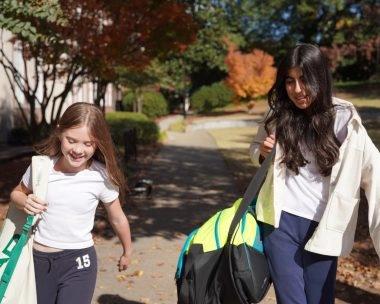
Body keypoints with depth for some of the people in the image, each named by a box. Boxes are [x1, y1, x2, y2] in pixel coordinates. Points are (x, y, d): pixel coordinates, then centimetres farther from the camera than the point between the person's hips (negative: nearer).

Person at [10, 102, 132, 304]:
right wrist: (25, 202, -13)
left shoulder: (101, 176, -15)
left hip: (78, 263, -2)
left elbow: (117, 219, 1)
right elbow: (17, 193, 10)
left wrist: (127, 252, 16)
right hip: (37, 259, 3)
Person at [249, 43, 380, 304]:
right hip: (280, 221, 2)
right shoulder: (278, 114, 4)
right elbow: (255, 147, 19)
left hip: (321, 226, -1)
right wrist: (263, 152, -5)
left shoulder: (342, 117, -7)